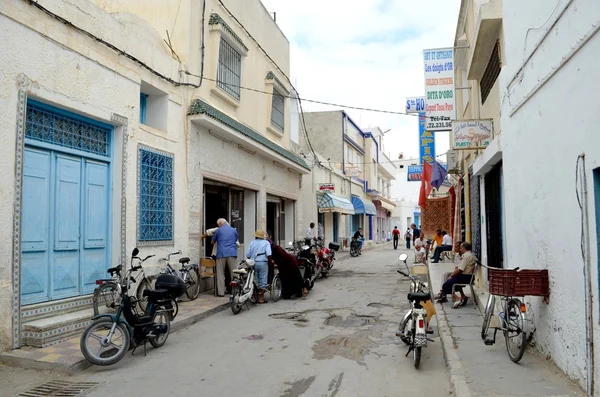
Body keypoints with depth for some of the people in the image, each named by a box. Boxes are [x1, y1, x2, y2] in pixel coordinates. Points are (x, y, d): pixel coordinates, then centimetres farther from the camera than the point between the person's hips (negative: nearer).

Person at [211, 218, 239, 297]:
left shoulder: (218, 230, 5)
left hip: (221, 254, -2)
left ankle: (221, 292, 1)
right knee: (234, 273, 6)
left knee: (220, 274, 4)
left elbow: (212, 242, 14)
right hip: (232, 253, 2)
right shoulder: (234, 230, 13)